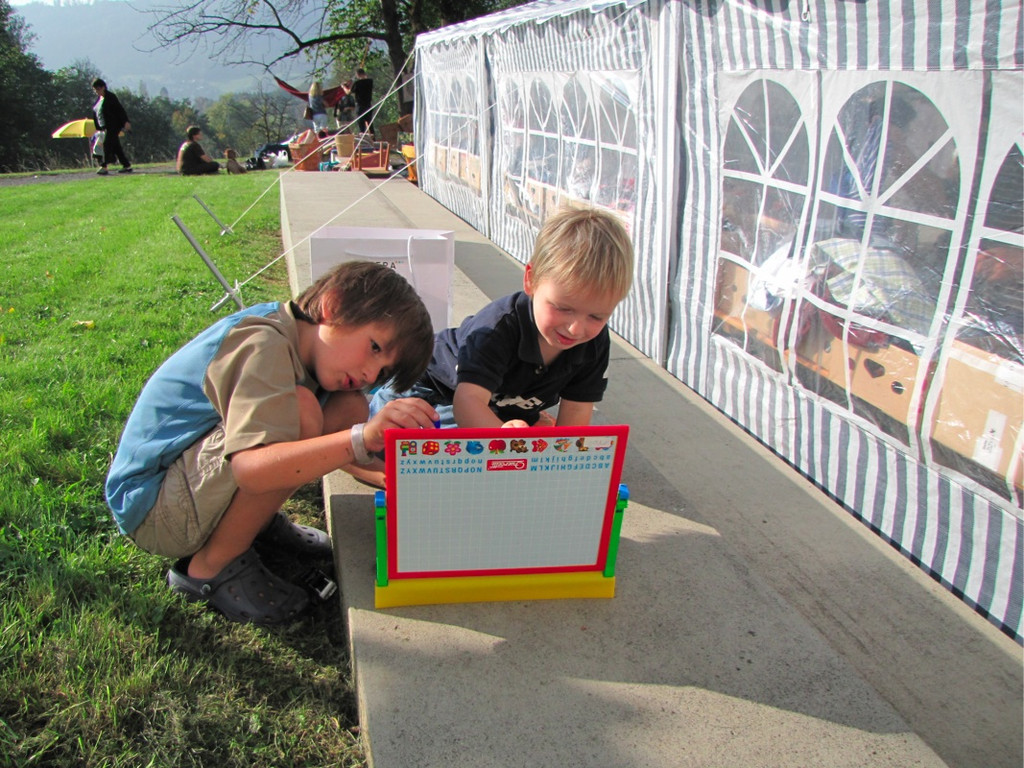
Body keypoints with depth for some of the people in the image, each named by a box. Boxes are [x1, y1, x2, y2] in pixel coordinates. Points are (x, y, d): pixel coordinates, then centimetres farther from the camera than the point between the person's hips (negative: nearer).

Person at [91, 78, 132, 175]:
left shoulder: (110, 97, -9)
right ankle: (127, 165, 13)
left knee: (107, 144, -13)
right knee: (116, 147, 8)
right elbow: (95, 114, 20)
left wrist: (126, 122, -21)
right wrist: (98, 128, 17)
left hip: (114, 126, -8)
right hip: (105, 127, 8)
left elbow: (120, 109, -14)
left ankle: (104, 167, -14)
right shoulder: (98, 99, 15)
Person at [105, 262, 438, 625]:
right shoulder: (261, 346, -25)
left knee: (350, 408, -5)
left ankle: (259, 520, 8)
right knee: (300, 413, -33)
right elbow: (251, 467, -40)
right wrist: (362, 438, -48)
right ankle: (210, 567, -14)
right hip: (149, 503, -9)